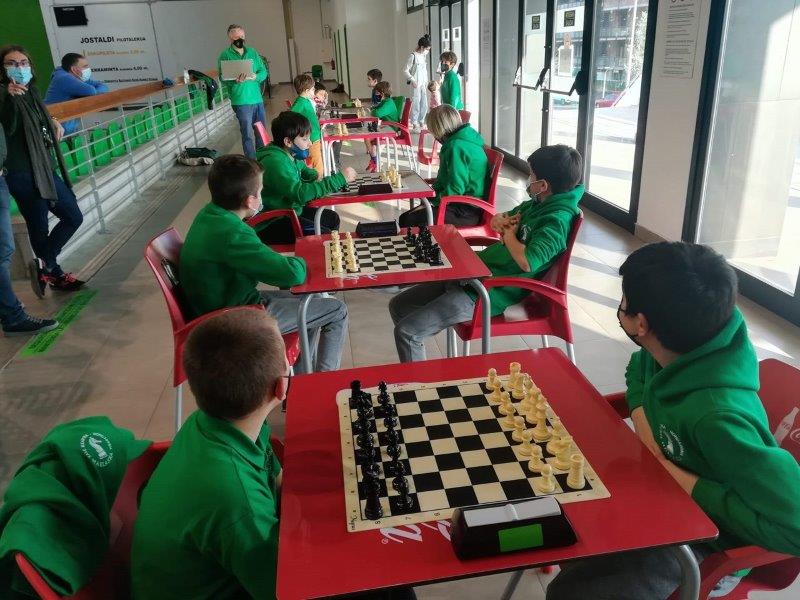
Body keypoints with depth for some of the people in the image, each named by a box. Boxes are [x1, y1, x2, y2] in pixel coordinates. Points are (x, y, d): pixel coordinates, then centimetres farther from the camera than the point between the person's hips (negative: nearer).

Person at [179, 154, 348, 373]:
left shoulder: (209, 214, -3)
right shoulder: (231, 235, -32)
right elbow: (293, 274, -31)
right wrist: (298, 262, -10)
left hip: (221, 306, 10)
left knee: (310, 300, 23)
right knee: (338, 311, -1)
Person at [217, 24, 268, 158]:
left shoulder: (252, 52, 12)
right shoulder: (225, 55, -2)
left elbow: (264, 71, 8)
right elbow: (223, 79, -8)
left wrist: (255, 77, -13)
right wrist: (236, 81, -28)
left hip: (257, 98, 5)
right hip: (241, 101, -5)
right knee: (248, 135, -2)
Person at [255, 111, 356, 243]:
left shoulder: (291, 155, 1)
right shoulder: (275, 161, -26)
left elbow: (308, 173, 20)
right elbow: (300, 193, -35)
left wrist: (320, 178, -6)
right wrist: (340, 178, -30)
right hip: (271, 223, -9)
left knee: (332, 219, 12)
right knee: (324, 236, -16)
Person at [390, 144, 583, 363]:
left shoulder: (558, 219, -17)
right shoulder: (537, 203, 12)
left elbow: (527, 262, -32)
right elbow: (496, 221, 26)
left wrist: (509, 234, -13)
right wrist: (500, 220, 1)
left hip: (491, 293, -10)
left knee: (406, 332, -17)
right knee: (398, 306, 11)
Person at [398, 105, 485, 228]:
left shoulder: (456, 146, -19)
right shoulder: (463, 140, 13)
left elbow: (455, 190, -23)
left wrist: (432, 203, -10)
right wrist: (430, 197, 9)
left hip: (466, 211, -10)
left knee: (409, 222, -20)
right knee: (404, 217, 3)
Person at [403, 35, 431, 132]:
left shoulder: (424, 56, 11)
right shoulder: (413, 56, -10)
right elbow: (405, 71, -11)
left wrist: (426, 81, 12)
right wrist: (413, 80, -15)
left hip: (423, 84, 7)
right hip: (416, 85, -7)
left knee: (424, 105, 8)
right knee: (416, 104, -5)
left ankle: (421, 122, 20)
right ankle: (415, 125, 2)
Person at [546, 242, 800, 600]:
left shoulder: (716, 416, -38)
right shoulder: (684, 350, -14)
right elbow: (640, 370, 11)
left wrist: (684, 481, -30)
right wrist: (644, 426, -8)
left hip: (705, 543, -7)